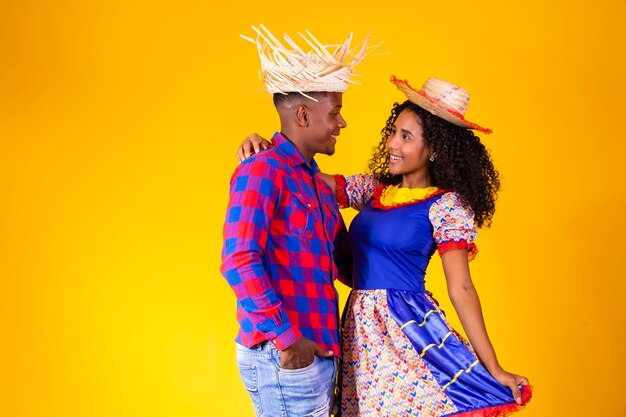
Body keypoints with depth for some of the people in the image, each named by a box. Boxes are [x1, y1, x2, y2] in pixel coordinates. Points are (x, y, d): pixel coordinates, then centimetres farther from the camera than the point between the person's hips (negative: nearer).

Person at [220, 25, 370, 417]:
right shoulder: (262, 171, -11)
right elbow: (239, 262, -20)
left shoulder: (317, 182, 16)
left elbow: (344, 260, 24)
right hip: (283, 358, -8)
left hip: (320, 353, 8)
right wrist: (285, 340, -20)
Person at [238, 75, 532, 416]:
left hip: (408, 330, -6)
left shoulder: (446, 205, -7)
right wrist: (265, 150, -3)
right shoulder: (374, 189, 10)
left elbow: (461, 289, -10)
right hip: (361, 331, 6)